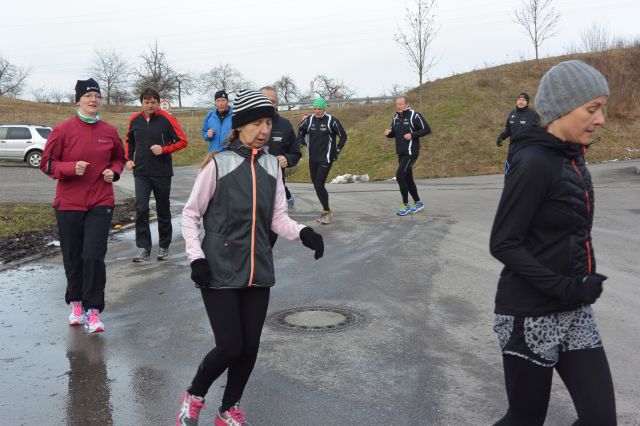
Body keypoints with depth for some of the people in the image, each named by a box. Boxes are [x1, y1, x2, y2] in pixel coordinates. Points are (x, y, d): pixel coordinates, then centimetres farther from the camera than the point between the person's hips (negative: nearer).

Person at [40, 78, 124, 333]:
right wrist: (71, 167, -17)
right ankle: (75, 302, 32)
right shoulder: (63, 130, -4)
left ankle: (92, 310, 3)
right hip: (69, 204, -1)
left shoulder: (109, 132, 3)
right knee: (72, 257, 9)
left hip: (101, 203, 1)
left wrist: (113, 172, -2)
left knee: (94, 256, -8)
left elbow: (118, 158, 19)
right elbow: (47, 164, -1)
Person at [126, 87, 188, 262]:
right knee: (141, 209, -9)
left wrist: (164, 149, -17)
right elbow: (130, 140, 22)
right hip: (141, 173, 2)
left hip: (162, 173, -2)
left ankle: (164, 247, 24)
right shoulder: (135, 120, 5)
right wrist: (129, 158, 9)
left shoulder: (167, 119, -7)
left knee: (163, 210, 9)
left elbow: (182, 141, -5)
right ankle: (143, 248, -1)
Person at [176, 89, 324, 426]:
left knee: (250, 347, 8)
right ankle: (194, 396, 25)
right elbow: (190, 215, -1)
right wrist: (196, 257, -10)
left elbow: (277, 217, 7)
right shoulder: (218, 164, -8)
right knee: (230, 347, -6)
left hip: (258, 271, 5)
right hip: (220, 271, -4)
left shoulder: (272, 166, 6)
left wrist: (302, 233, -11)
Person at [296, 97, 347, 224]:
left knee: (319, 185, -13)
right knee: (316, 185, 10)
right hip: (312, 159, 5)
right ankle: (326, 210, 25)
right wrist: (300, 141, 3)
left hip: (326, 160, -5)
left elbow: (343, 136, -1)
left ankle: (327, 211, 2)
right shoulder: (309, 119, 1)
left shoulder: (332, 121, -11)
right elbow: (301, 130, 20)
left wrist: (337, 151, -4)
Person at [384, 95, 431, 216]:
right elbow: (394, 133, 18)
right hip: (401, 153, 8)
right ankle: (418, 203, 29)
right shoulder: (396, 117, 9)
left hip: (411, 153, -8)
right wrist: (388, 133, -5)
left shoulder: (414, 115, -12)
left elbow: (427, 129, -11)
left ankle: (406, 205, -3)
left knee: (400, 176, -15)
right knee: (407, 178, 14)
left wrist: (412, 135, -21)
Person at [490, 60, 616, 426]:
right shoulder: (534, 163, -19)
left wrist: (578, 290, 13)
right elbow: (504, 245, -19)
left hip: (575, 314, 8)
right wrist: (566, 288, -22)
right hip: (531, 316, -8)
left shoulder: (572, 157, 7)